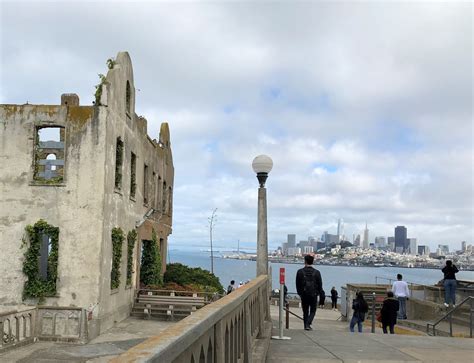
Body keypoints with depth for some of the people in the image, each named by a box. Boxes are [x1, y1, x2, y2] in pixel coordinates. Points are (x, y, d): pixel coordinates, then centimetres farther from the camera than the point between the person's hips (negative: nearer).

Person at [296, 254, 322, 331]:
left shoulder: (300, 272, -6)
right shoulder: (316, 272, -7)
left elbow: (297, 284, 0)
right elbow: (320, 284, -1)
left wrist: (300, 293, 13)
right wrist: (317, 293, 15)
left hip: (304, 295, 1)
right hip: (313, 295, -1)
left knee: (305, 311, 14)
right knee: (312, 311, 10)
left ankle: (306, 325, 16)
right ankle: (308, 324, -8)